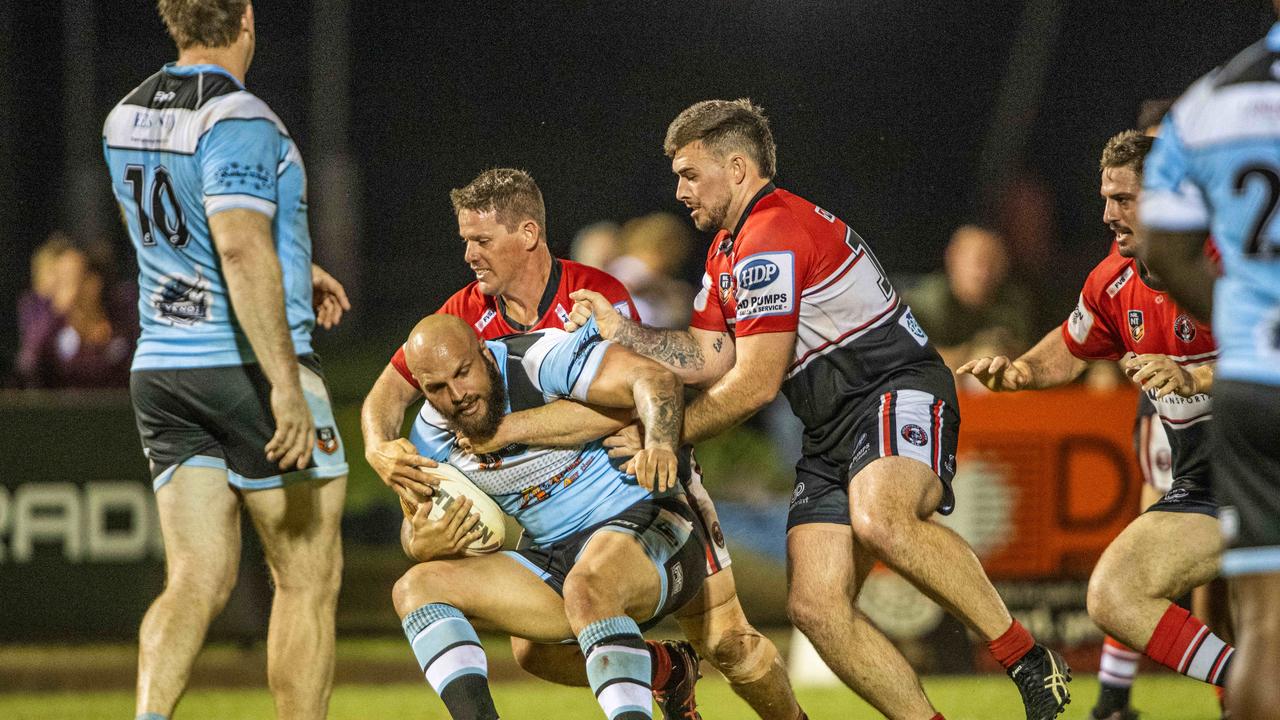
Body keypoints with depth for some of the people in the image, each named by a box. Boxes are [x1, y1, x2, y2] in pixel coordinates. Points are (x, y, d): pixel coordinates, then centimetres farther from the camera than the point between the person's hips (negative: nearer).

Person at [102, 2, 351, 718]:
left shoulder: (125, 121, 10)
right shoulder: (238, 119, -16)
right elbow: (242, 251, -27)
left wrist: (290, 268, 36)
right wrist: (286, 383, -28)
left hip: (160, 366, 7)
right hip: (249, 366, -7)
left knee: (198, 577, 4)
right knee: (310, 577, 4)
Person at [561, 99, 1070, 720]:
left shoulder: (772, 236, -14)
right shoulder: (726, 249, 18)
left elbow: (755, 384, -15)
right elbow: (709, 359, 21)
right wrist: (621, 330, 13)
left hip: (900, 393, -10)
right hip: (832, 432, 10)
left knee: (879, 518, -40)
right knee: (815, 605, -7)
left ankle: (1027, 659, -31)